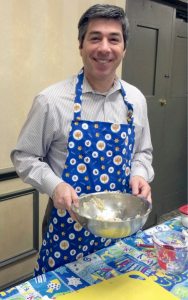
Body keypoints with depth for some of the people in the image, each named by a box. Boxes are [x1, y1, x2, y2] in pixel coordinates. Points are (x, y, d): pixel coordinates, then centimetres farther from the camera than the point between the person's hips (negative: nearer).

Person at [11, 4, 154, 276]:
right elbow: (24, 156, -4)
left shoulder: (136, 100, 0)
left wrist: (139, 174, -8)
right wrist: (54, 186, -20)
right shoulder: (51, 100, -13)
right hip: (69, 225, -3)